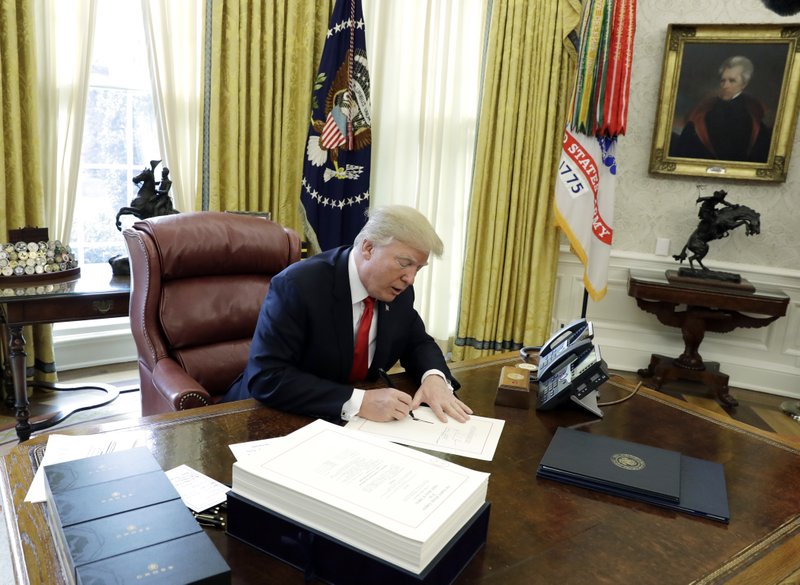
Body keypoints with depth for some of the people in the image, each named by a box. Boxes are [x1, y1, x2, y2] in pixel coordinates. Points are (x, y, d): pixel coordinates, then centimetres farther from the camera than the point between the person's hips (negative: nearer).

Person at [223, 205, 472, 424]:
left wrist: (434, 377, -13)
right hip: (284, 420, -4)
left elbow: (418, 343, 9)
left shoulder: (399, 289, -4)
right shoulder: (298, 284, -22)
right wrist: (359, 401, -33)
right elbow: (265, 377, -26)